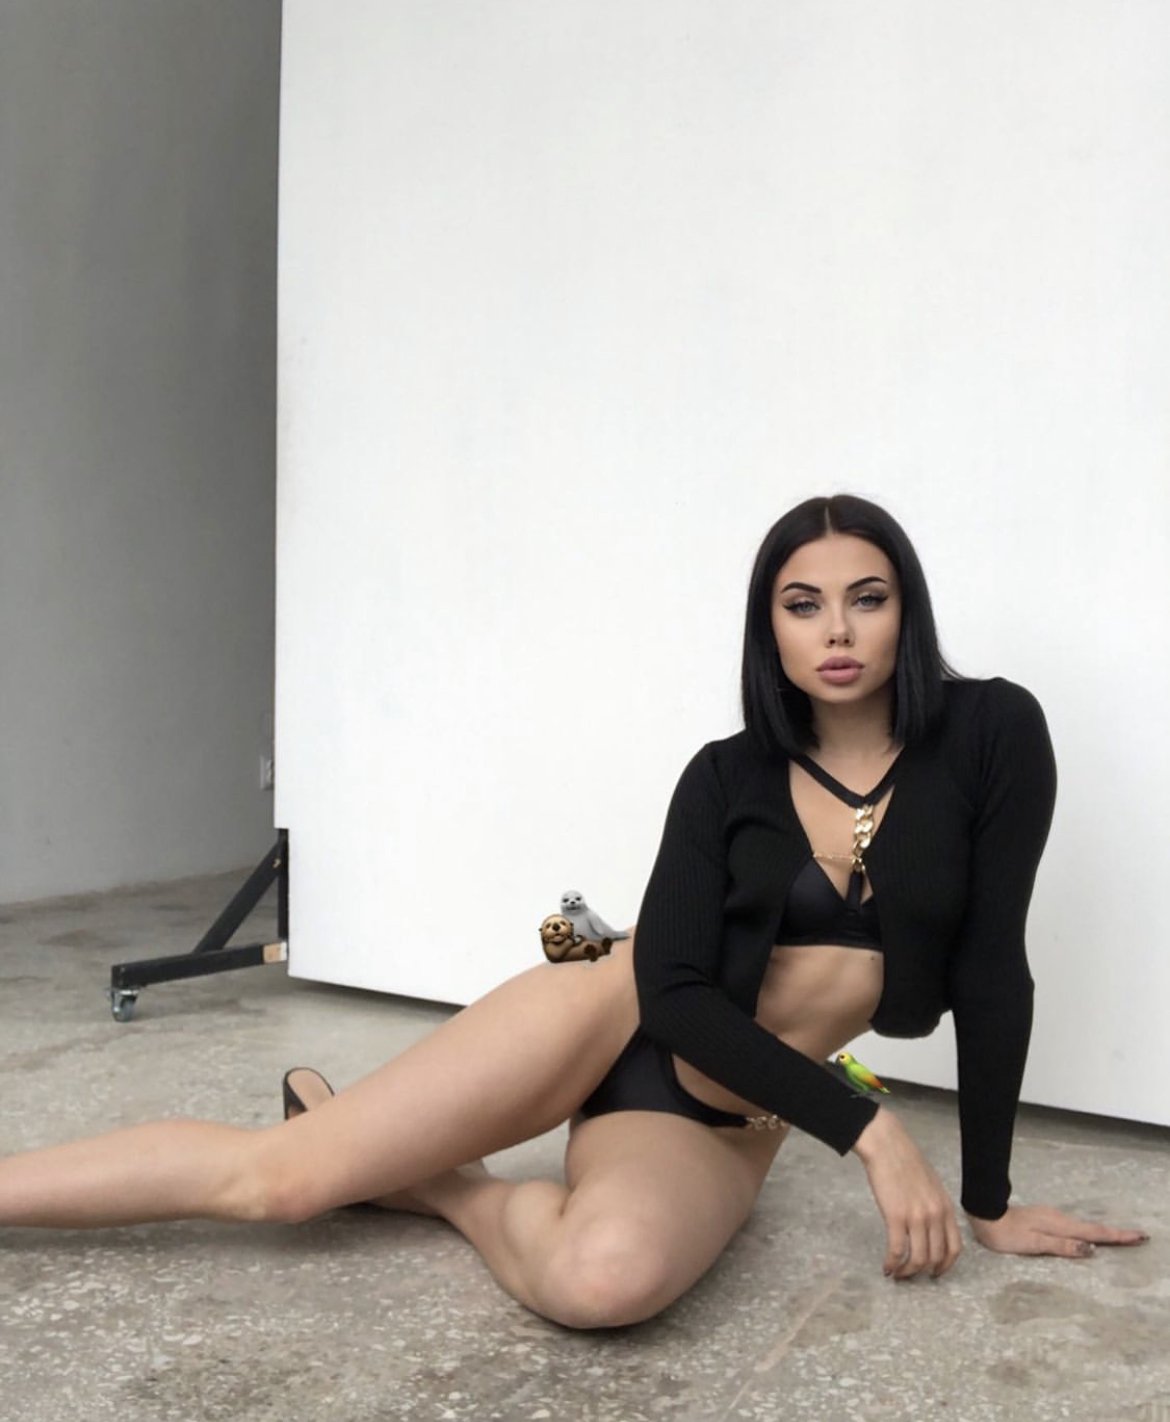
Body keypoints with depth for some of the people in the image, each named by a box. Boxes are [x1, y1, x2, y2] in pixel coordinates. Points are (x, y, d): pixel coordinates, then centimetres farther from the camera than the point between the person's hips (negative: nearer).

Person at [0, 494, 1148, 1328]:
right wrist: (871, 1130, -20)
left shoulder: (993, 734, -7)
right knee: (281, 1171, -15)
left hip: (720, 1126, 0)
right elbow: (676, 990, -11)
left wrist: (987, 1199, 0)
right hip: (611, 1025, 1)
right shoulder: (726, 779, -2)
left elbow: (991, 970, -3)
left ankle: (436, 1188, -6)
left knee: (606, 1279, -34)